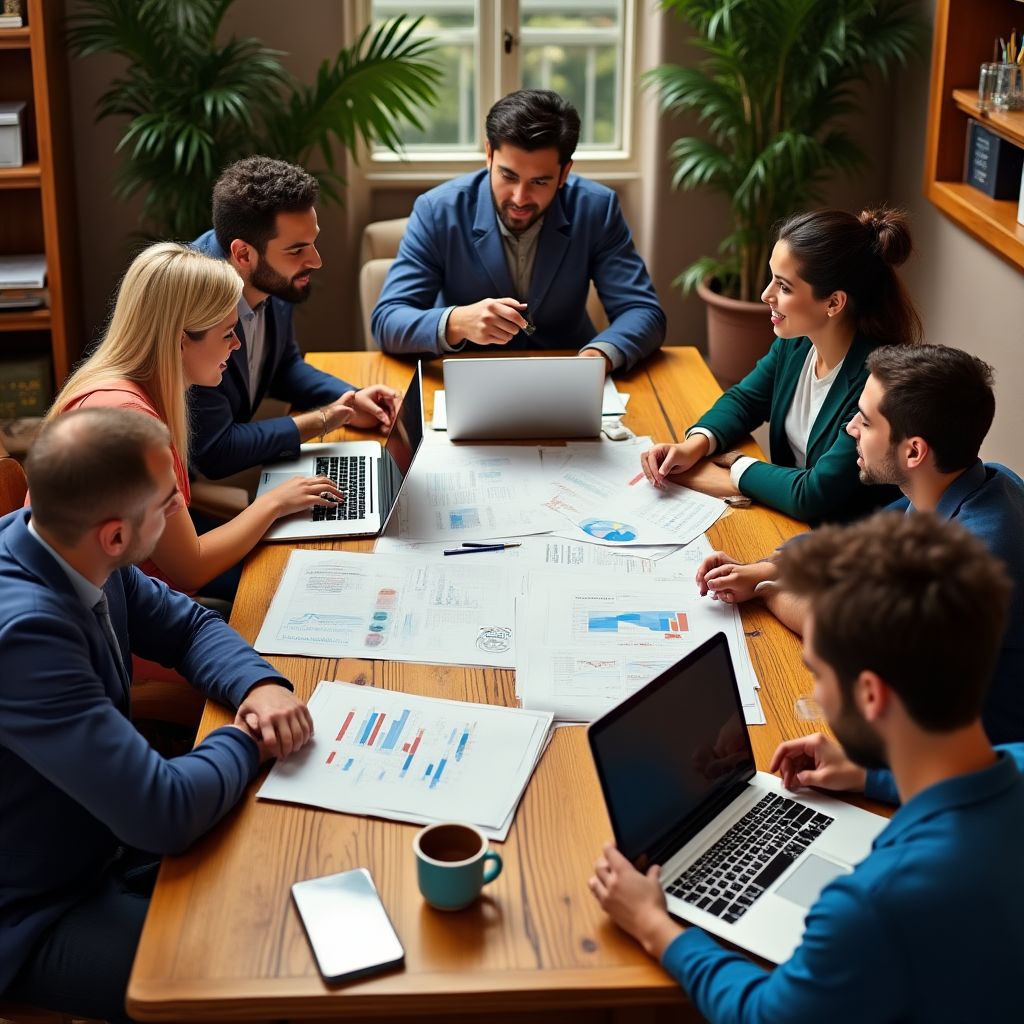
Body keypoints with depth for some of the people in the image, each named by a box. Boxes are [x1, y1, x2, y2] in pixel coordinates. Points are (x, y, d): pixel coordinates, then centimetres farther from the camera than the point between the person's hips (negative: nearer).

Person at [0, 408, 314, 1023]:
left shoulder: (81, 555, -9)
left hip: (107, 840, 9)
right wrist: (249, 740, -17)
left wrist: (261, 685, -12)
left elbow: (187, 625, 8)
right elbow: (165, 814, -36)